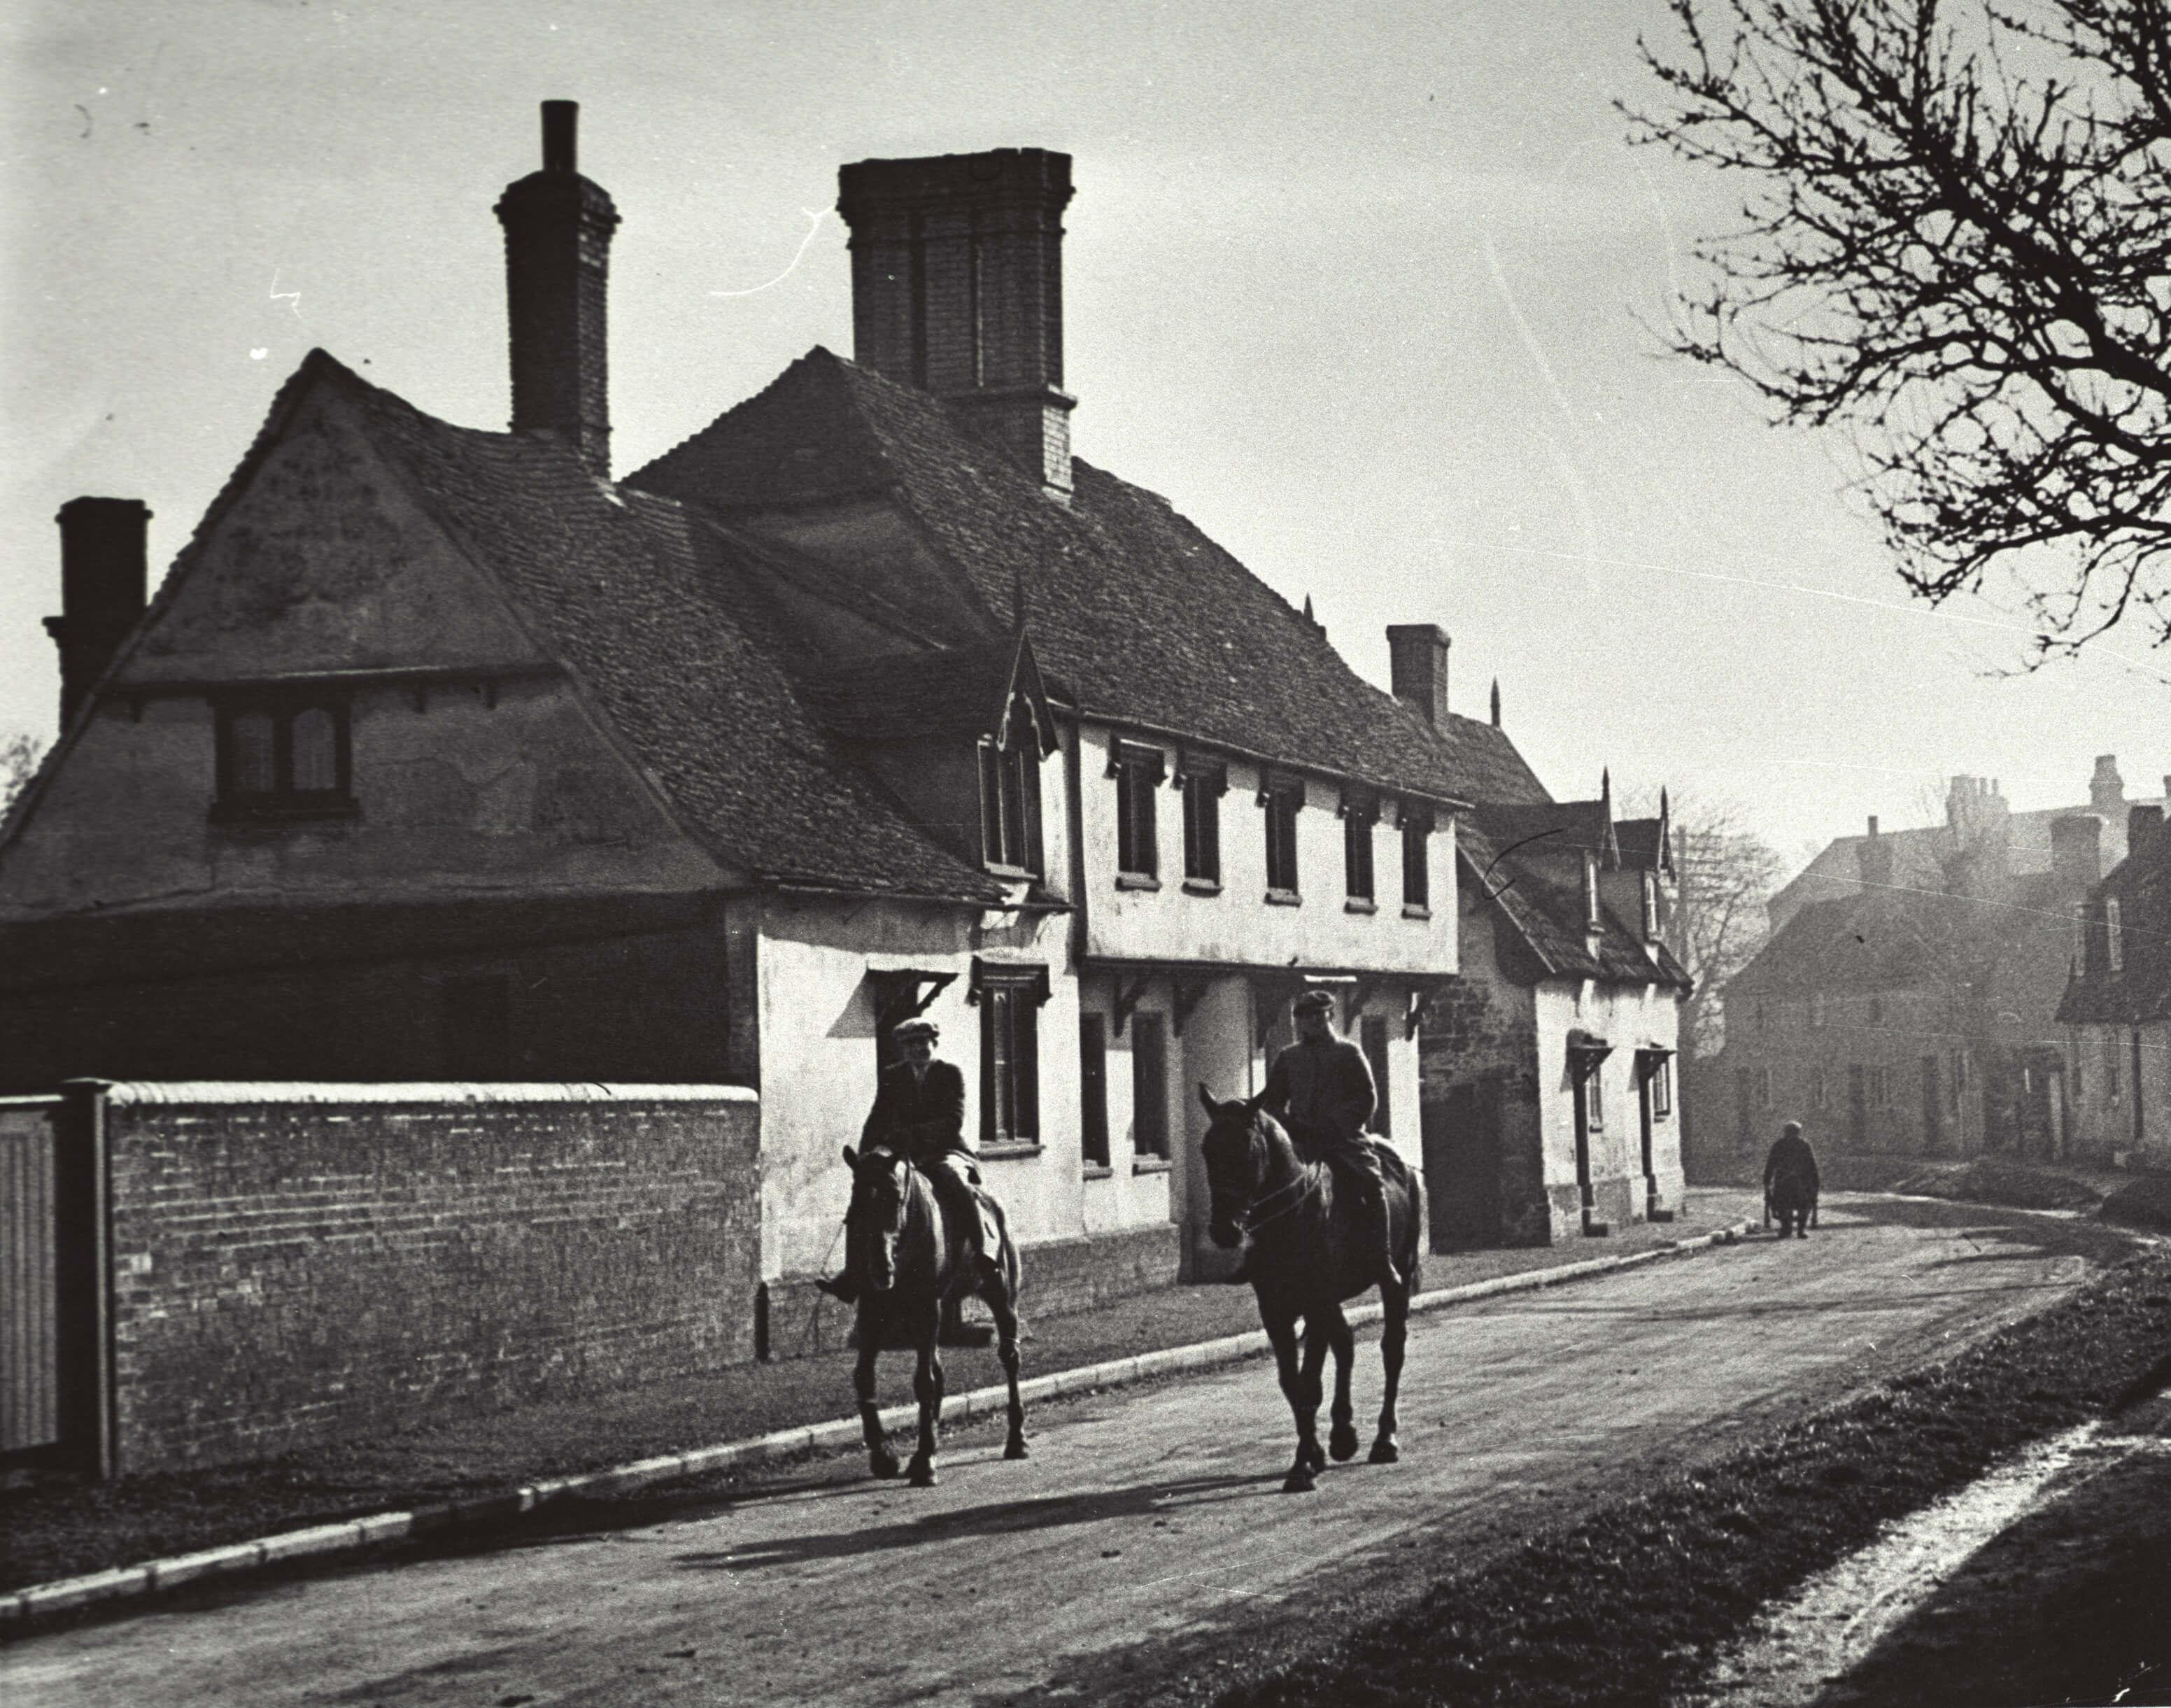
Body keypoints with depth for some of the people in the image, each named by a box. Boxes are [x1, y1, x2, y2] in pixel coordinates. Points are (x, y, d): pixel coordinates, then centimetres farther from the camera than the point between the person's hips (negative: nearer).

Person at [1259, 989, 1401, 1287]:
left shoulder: (1348, 1053, 9)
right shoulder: (1287, 1058, 18)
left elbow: (1366, 1099, 3)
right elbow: (1272, 1102, 19)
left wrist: (1338, 1125, -10)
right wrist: (1291, 1125, 1)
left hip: (1343, 1139, -3)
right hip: (1300, 1140, 3)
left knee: (1371, 1182, -25)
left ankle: (1382, 1260, -23)